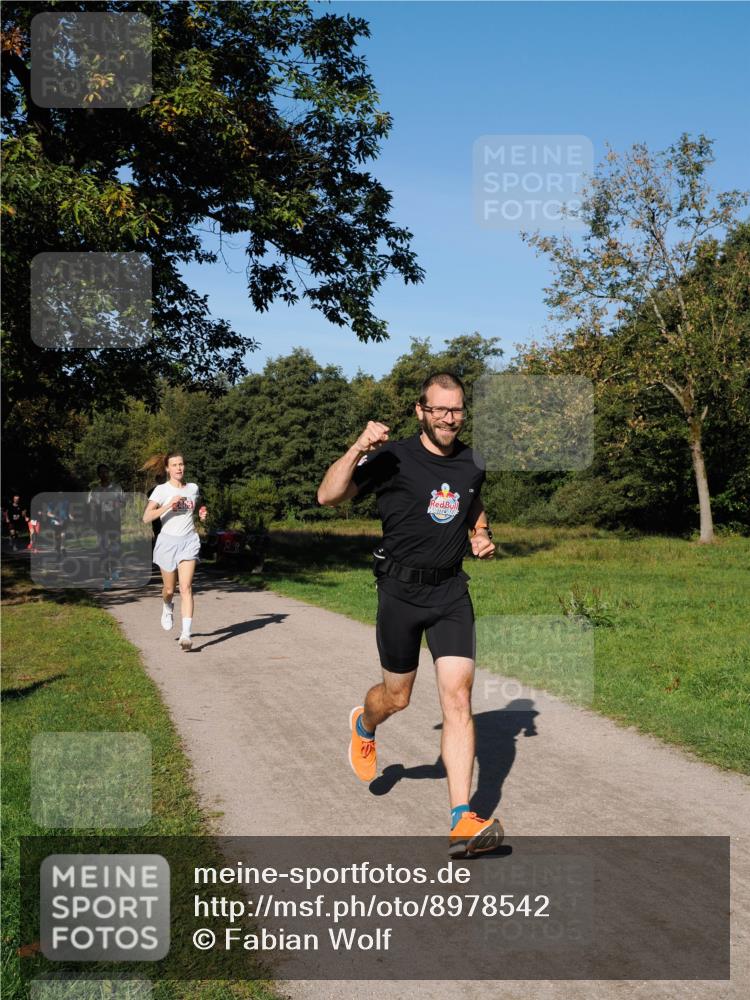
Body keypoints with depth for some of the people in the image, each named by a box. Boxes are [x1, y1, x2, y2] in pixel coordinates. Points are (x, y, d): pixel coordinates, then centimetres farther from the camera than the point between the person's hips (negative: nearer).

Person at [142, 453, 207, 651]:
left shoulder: (193, 488, 8)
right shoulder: (161, 490, -3)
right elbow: (146, 518, -12)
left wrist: (202, 515, 5)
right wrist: (169, 505, -21)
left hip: (189, 541, 1)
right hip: (168, 541, -1)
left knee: (186, 587, -12)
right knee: (169, 589, 10)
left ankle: (186, 633, -17)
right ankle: (167, 608, 46)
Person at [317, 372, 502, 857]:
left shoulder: (472, 464, 7)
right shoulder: (392, 458, -9)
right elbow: (329, 496, -18)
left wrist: (483, 537, 7)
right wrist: (357, 450, -31)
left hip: (452, 590, 3)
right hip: (402, 589, -3)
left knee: (458, 696, -9)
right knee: (397, 697, 12)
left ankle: (463, 820, -8)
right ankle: (364, 725, 50)